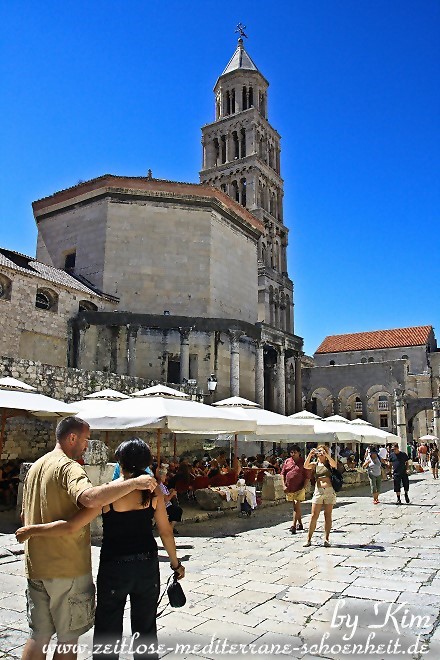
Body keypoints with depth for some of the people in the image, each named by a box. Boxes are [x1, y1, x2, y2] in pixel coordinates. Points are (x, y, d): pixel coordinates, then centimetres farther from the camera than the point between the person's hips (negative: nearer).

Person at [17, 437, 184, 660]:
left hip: (114, 568, -3)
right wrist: (175, 563, 13)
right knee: (145, 629, 21)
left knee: (107, 633, 17)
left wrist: (31, 530, -10)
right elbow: (166, 531, -1)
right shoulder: (153, 491, -8)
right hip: (148, 564, 3)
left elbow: (71, 528, -22)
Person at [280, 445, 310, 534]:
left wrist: (303, 488, -13)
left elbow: (307, 477, -5)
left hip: (299, 488, -4)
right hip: (289, 488, 4)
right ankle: (300, 523, 29)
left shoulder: (303, 462, -4)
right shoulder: (287, 461, 7)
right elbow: (283, 474, 9)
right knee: (296, 506, 15)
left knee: (297, 506, -10)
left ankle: (293, 526, -9)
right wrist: (284, 485, -1)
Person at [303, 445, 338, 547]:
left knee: (328, 515, 3)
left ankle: (327, 539, 12)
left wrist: (326, 454, -27)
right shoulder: (315, 464, 8)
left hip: (329, 491, -1)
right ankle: (309, 539, 5)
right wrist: (310, 455, -22)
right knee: (314, 516, -1)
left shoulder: (328, 463, 5)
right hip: (318, 492, 1)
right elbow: (306, 466, -11)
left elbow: (334, 464, -18)